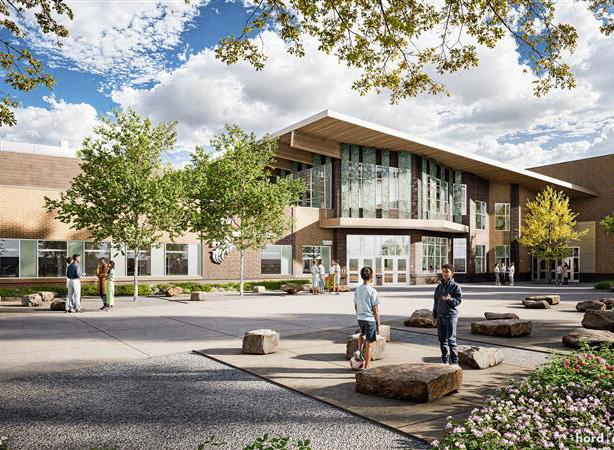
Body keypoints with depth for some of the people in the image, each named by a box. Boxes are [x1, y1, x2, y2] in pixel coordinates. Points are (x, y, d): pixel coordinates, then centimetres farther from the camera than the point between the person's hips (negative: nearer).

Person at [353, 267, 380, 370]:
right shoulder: (372, 291, -16)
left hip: (360, 318, 6)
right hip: (370, 319, -5)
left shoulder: (357, 290, 2)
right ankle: (366, 367, 10)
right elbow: (375, 310, -12)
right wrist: (378, 324, -4)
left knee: (362, 334, 35)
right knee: (369, 344, 4)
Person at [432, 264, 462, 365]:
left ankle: (454, 361, 1)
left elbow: (458, 300, -9)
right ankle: (445, 360, 20)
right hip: (440, 316, 6)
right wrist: (434, 315, 17)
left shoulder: (455, 286, -5)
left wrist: (450, 299, -28)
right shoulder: (439, 286, 12)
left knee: (451, 339, -7)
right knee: (442, 339, 10)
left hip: (451, 315, -6)